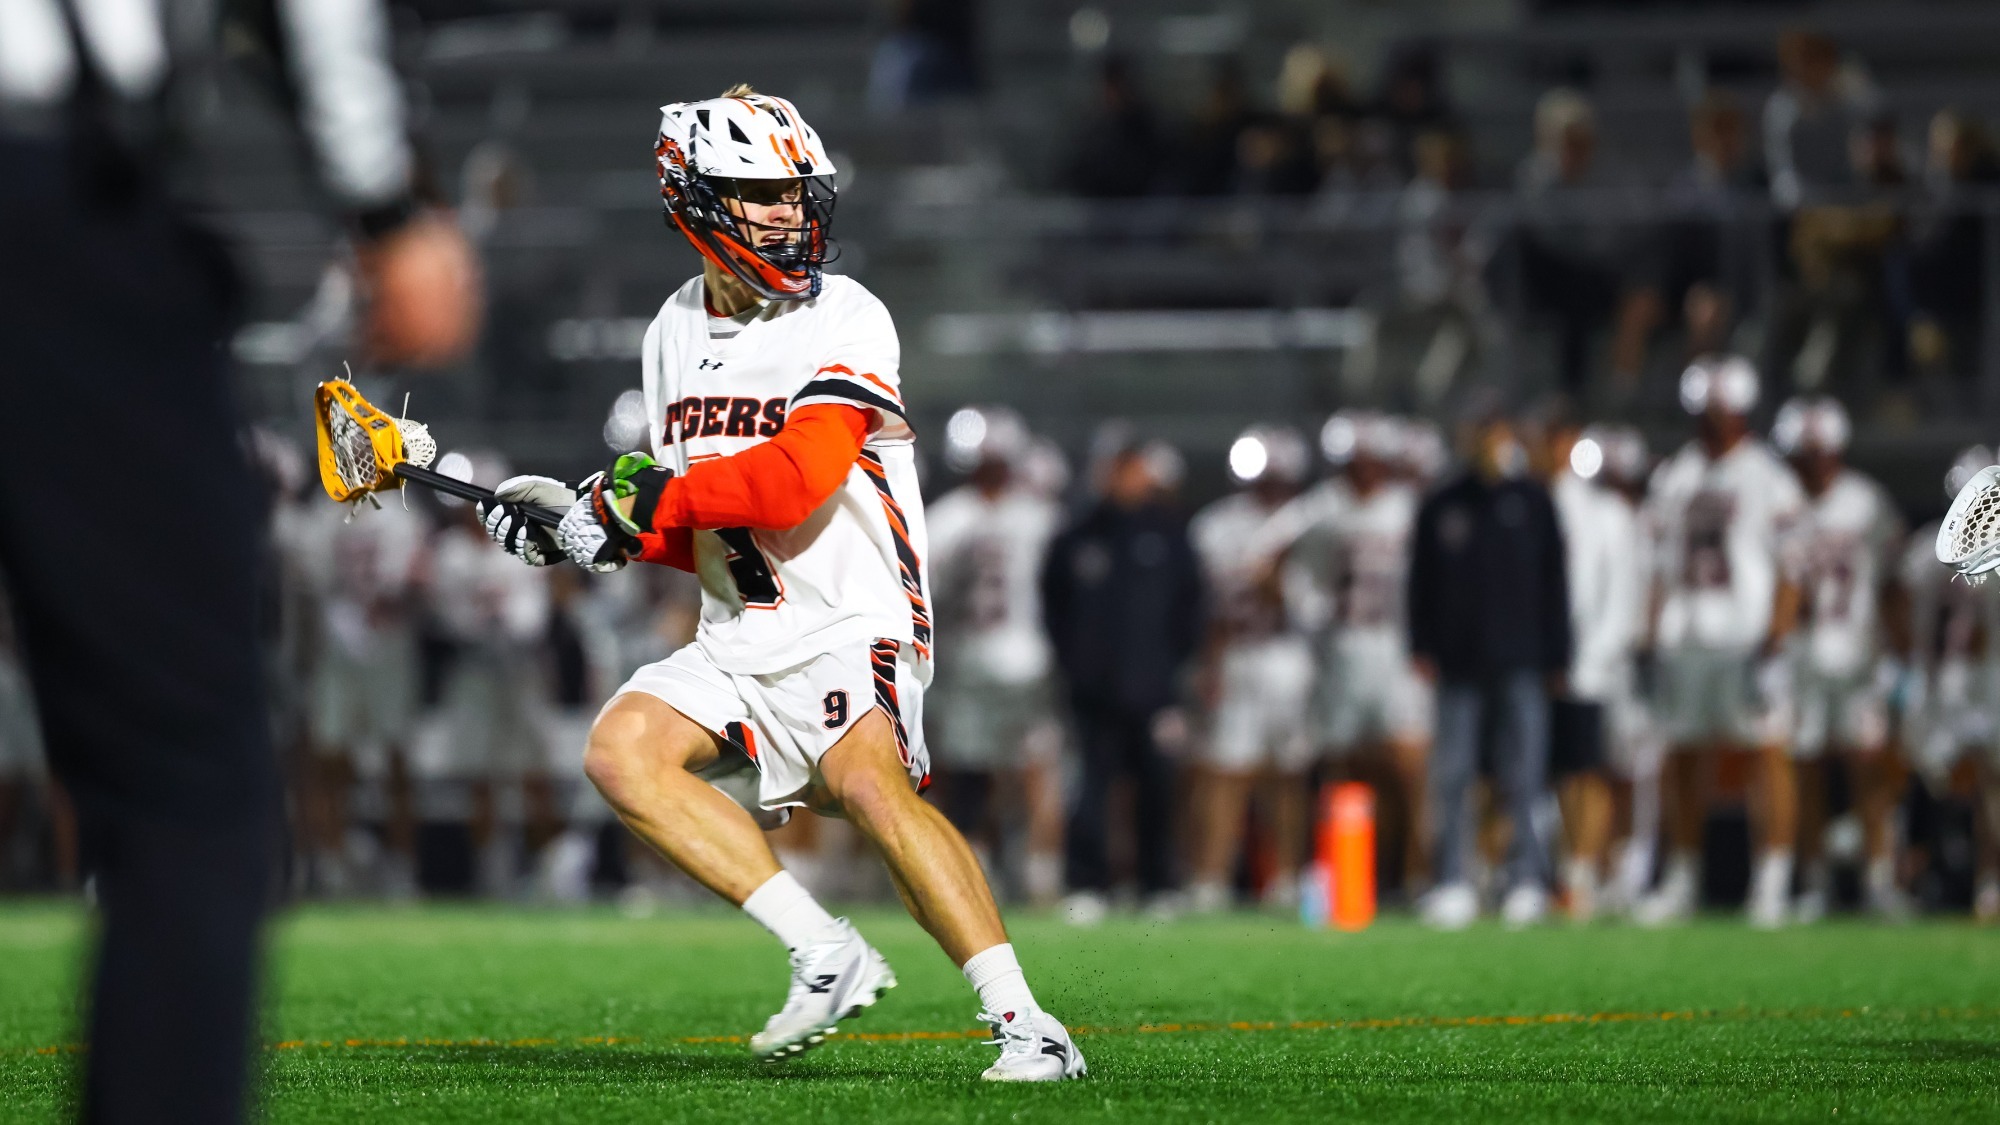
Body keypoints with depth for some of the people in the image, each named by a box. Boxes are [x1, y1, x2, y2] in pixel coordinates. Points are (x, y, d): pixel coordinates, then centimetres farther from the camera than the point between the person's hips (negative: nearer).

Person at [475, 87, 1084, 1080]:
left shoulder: (846, 319, -10)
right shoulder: (677, 331, 12)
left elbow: (795, 480, -23)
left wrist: (648, 499, -16)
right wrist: (582, 519, 3)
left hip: (851, 627, -7)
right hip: (738, 639, 7)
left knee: (869, 782, -31)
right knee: (622, 751, -14)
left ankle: (1026, 1025, -30)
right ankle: (828, 958, -13)